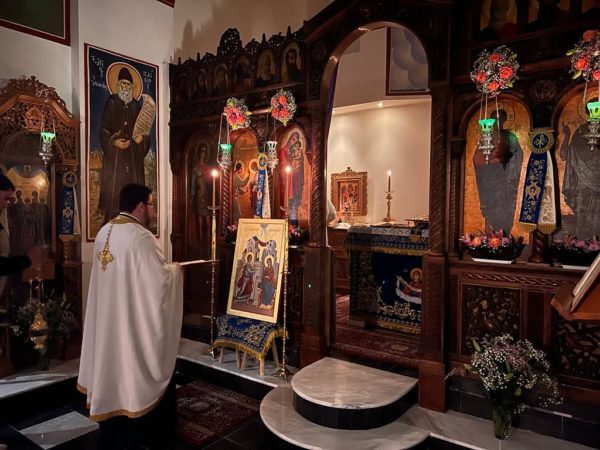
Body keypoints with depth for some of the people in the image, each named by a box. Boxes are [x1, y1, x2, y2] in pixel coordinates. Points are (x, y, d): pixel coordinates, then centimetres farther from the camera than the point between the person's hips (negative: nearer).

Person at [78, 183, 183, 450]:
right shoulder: (140, 237, -21)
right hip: (135, 324, -8)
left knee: (112, 373, 17)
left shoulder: (103, 234, 5)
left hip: (108, 322, 8)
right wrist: (174, 268, -3)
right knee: (140, 375, 8)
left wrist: (162, 267, 18)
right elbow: (160, 280, -23)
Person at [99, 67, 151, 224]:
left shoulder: (137, 106, 14)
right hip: (114, 155, -3)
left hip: (133, 156, 3)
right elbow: (103, 129, 0)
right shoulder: (111, 102, 4)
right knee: (113, 188, -6)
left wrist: (141, 138, -10)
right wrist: (114, 142, -17)